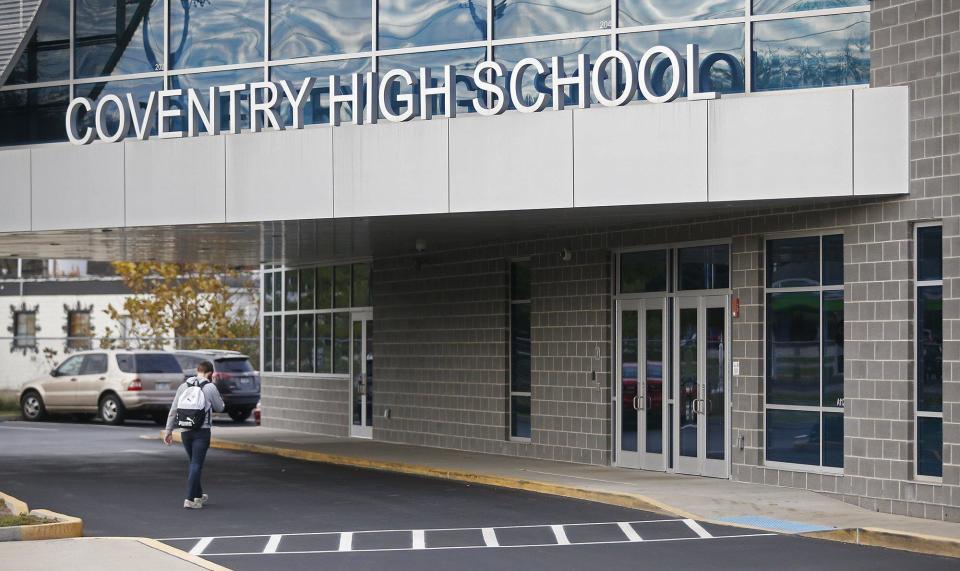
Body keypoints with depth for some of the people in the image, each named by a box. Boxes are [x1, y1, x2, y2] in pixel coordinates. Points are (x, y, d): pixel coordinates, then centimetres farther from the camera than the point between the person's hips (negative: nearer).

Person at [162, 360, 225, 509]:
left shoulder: (183, 386, 7)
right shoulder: (210, 387, -5)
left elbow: (173, 410, 6)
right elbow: (219, 408, 6)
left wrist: (168, 430, 10)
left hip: (185, 431, 4)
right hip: (202, 431, -4)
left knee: (194, 464, 18)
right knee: (196, 465, -4)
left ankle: (198, 496, 28)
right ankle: (190, 499, -11)